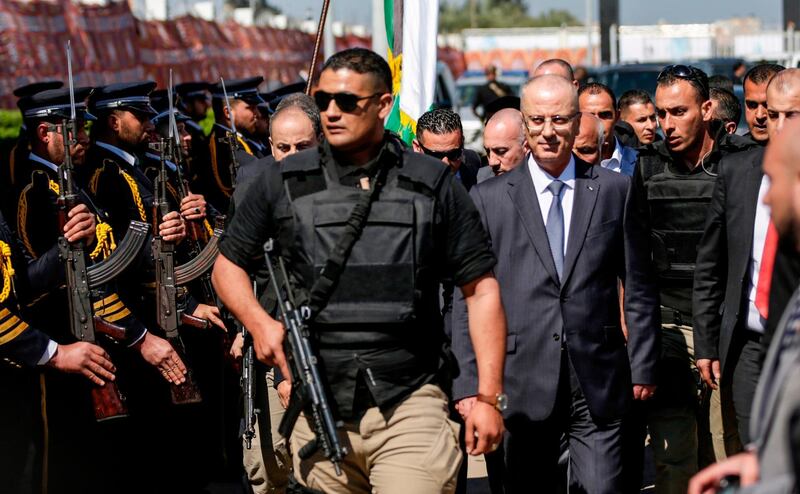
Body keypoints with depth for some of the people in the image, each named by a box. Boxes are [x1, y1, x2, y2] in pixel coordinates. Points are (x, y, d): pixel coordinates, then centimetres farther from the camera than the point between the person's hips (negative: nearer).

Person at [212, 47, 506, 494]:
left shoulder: (433, 185, 4)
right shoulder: (284, 184, 7)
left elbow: (481, 288, 6)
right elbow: (229, 264, 17)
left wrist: (489, 396, 0)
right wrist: (258, 322, -3)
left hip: (410, 405, -2)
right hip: (320, 415, 2)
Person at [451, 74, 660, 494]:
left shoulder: (615, 190, 8)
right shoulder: (488, 199, 4)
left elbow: (639, 289, 9)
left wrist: (643, 366, 5)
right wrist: (468, 382, -4)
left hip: (598, 382, 0)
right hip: (523, 384, 0)